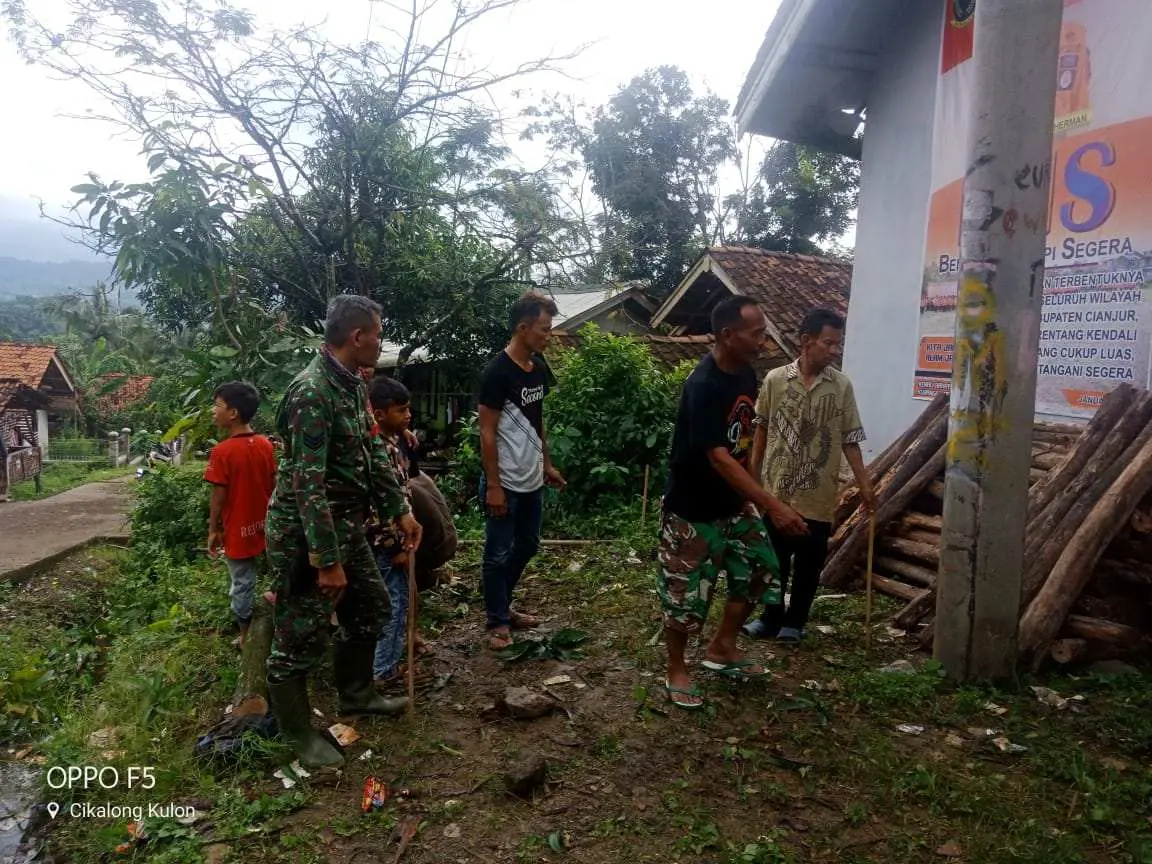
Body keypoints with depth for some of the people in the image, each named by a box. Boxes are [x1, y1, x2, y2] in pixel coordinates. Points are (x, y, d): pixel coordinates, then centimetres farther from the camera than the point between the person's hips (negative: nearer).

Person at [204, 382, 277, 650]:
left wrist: (213, 530, -3)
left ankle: (247, 639, 19)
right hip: (263, 527, 5)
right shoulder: (266, 445, -1)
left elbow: (219, 496, -14)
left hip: (238, 530, -5)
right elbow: (273, 486, 5)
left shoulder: (222, 451, -18)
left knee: (242, 585, 7)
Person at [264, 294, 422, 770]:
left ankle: (356, 694, 43)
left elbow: (373, 454, 14)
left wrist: (400, 510, 12)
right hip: (306, 534, -10)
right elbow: (308, 484, -27)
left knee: (370, 605, 23)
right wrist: (328, 561, -25)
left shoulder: (354, 385, 5)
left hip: (346, 525, 10)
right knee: (301, 637, 6)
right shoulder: (311, 392, -25)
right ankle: (298, 733, 26)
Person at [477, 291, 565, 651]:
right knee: (498, 554, 7)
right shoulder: (498, 372, -19)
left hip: (532, 480, 8)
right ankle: (497, 621, 22)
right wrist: (493, 485, -18)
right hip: (505, 484, -8)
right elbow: (486, 432, -18)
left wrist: (547, 465, 17)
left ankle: (503, 606, 37)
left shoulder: (540, 367, 5)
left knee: (527, 546, 19)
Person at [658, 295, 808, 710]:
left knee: (759, 569, 13)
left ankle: (721, 648, 31)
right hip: (692, 508, -8)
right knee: (686, 591, 3)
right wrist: (774, 505, -35)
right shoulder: (703, 386, -27)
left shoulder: (746, 374, 1)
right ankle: (677, 672, 24)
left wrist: (751, 498, 17)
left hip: (733, 502, 9)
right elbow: (718, 457, -32)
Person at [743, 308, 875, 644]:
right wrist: (752, 474, 6)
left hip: (818, 494, 0)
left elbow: (850, 440, 0)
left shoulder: (842, 386, -3)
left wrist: (864, 483, -4)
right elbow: (762, 430, 5)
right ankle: (771, 618, 29)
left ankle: (794, 622, 26)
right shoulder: (775, 379, -4)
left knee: (809, 562, 10)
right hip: (777, 488, 0)